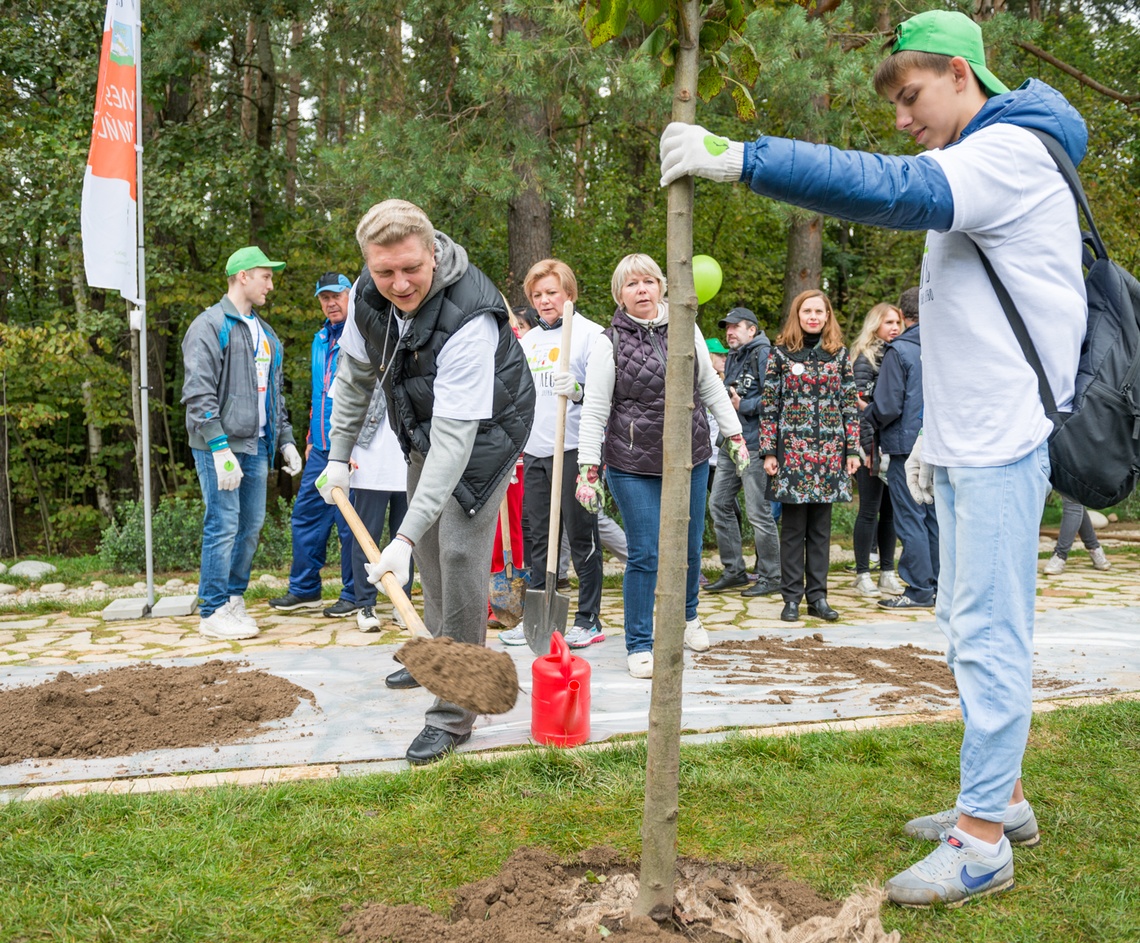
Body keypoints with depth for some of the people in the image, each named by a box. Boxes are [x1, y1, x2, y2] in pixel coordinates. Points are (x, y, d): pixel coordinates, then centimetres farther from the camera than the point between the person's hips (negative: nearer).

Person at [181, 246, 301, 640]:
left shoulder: (265, 332, 19)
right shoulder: (210, 326, -8)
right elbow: (198, 393, -16)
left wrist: (285, 439, 18)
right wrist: (220, 447, -22)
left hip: (256, 445, 8)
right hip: (220, 445, -8)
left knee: (251, 524, 11)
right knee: (223, 526, -7)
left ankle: (234, 598, 24)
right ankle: (213, 612, 1)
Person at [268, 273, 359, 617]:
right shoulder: (321, 339, 17)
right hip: (321, 450, 8)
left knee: (349, 523, -1)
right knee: (306, 515, 10)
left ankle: (354, 595, 11)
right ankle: (304, 589, 22)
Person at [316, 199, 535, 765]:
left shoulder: (469, 319, -39)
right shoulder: (370, 293, -16)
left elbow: (455, 437, -42)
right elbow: (355, 374, 4)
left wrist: (405, 536, -45)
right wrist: (339, 454, 5)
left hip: (483, 430, -7)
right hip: (423, 427, 8)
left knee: (460, 554, -16)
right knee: (427, 547, 17)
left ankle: (454, 714, -8)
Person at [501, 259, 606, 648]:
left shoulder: (590, 334, -4)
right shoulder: (526, 341, 17)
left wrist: (579, 391, -28)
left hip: (574, 451, -6)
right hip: (534, 452, 7)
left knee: (581, 537, 1)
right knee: (538, 538, 11)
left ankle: (589, 620, 10)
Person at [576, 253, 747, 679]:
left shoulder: (687, 331, 5)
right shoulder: (610, 343, -6)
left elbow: (710, 387, 14)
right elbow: (594, 411, -6)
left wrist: (735, 435, 14)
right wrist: (588, 468, -10)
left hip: (691, 459, 4)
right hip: (634, 467, -4)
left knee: (690, 548, 15)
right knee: (645, 555, -4)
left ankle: (687, 616, 42)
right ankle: (639, 646, 11)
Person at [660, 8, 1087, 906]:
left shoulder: (1011, 152, -12)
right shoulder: (976, 165, 21)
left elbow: (893, 190, -31)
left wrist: (740, 157, -34)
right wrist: (935, 425, 22)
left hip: (1006, 438, -10)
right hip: (969, 440, 10)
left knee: (988, 631, -7)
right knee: (969, 624, 14)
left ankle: (983, 840, 2)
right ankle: (1001, 797, 27)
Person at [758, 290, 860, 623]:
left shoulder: (839, 353, 9)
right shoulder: (781, 353, 2)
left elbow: (850, 404, 9)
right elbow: (769, 405, 0)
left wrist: (853, 449, 3)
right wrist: (768, 452, -5)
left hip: (829, 450, 2)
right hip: (792, 449, -2)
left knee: (821, 527, 7)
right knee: (794, 527, 3)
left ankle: (818, 596, 15)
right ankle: (792, 597, 10)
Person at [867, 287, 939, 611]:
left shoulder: (899, 350, -11)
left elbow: (888, 406, -14)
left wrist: (863, 419, 3)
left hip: (907, 445, -6)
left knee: (910, 519, -1)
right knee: (935, 516, 12)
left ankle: (919, 590, 1)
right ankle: (940, 585, 18)